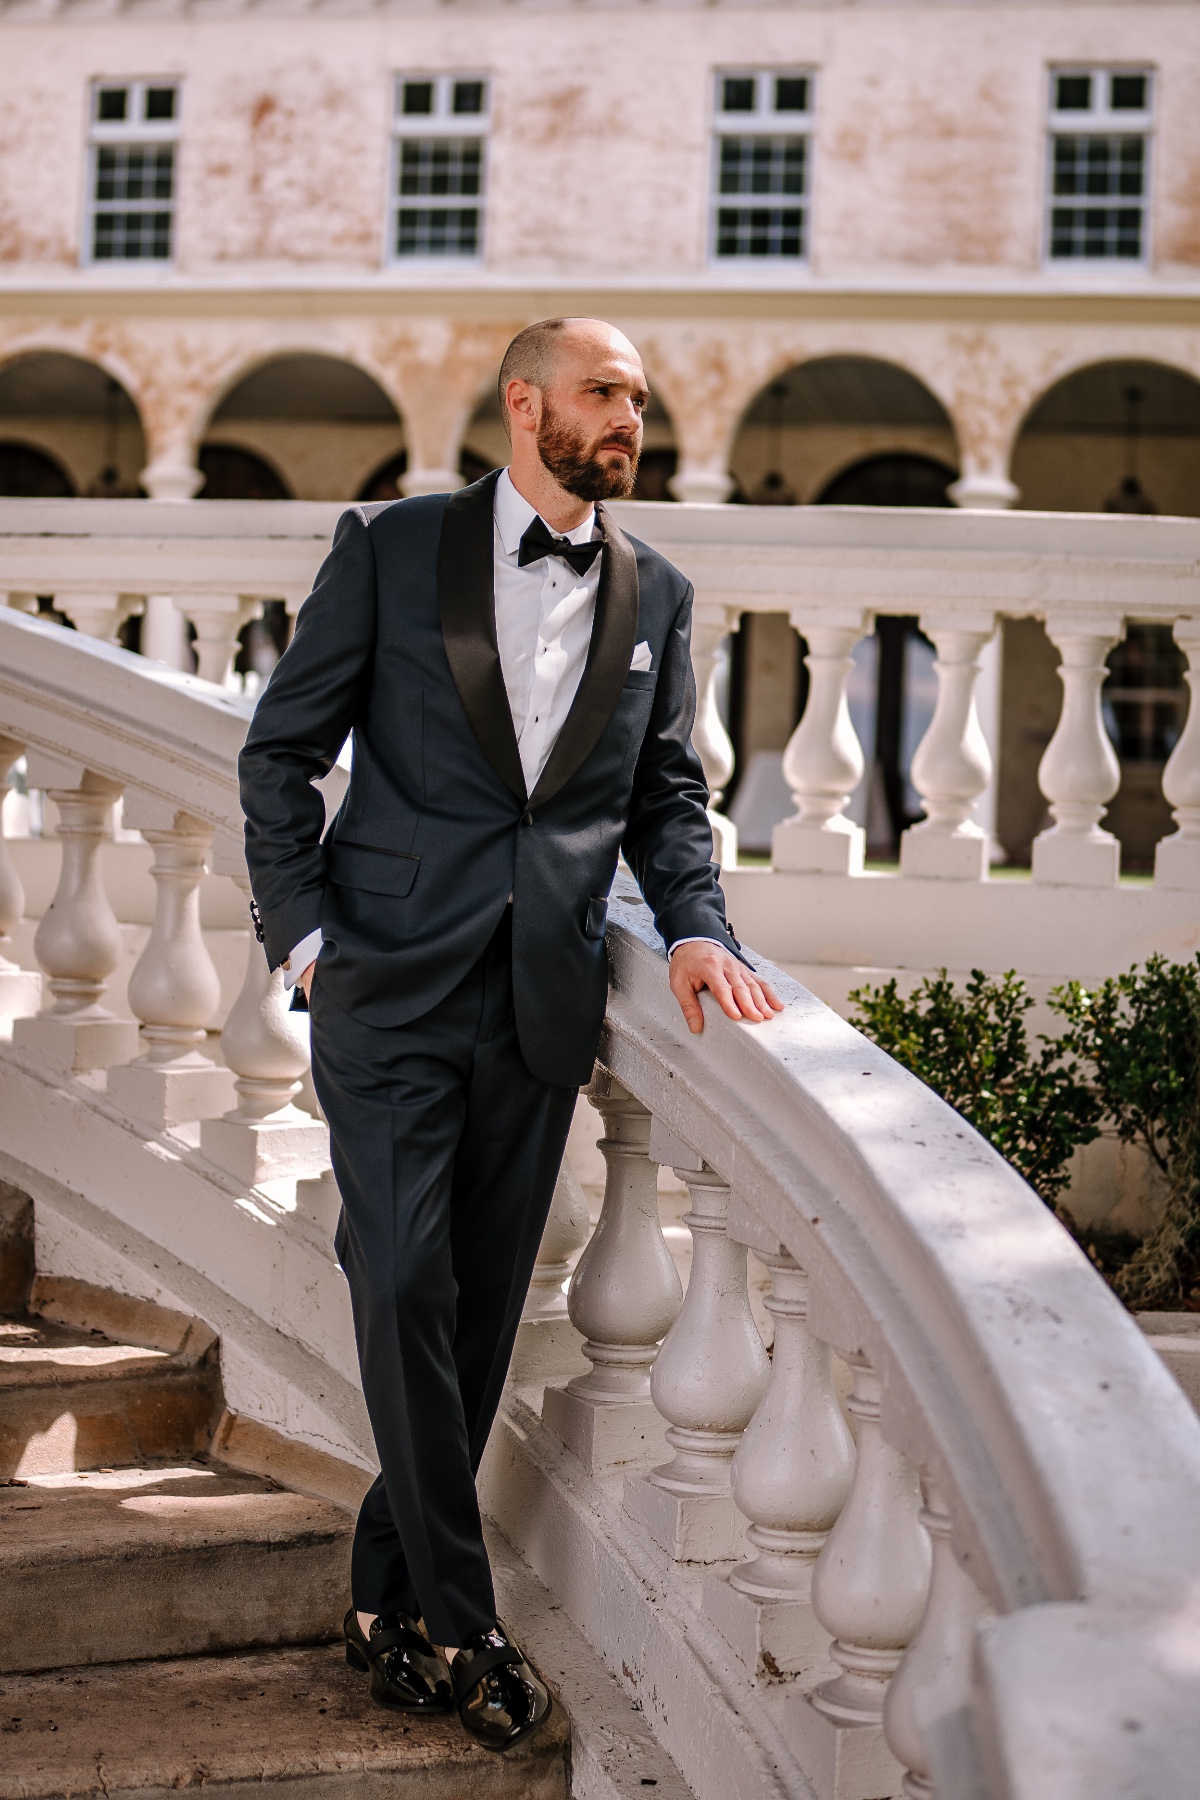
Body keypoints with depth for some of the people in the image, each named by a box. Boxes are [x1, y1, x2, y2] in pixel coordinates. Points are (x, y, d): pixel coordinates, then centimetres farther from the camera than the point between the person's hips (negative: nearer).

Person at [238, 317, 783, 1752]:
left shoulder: (656, 596, 13)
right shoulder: (392, 548, 2)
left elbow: (667, 793, 16)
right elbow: (280, 752, 4)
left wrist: (695, 925, -3)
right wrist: (305, 931, -4)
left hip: (544, 1001, 3)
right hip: (393, 984, -3)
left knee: (479, 1310, 6)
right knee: (404, 1287, -10)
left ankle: (389, 1592, 21)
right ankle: (462, 1619, 1)